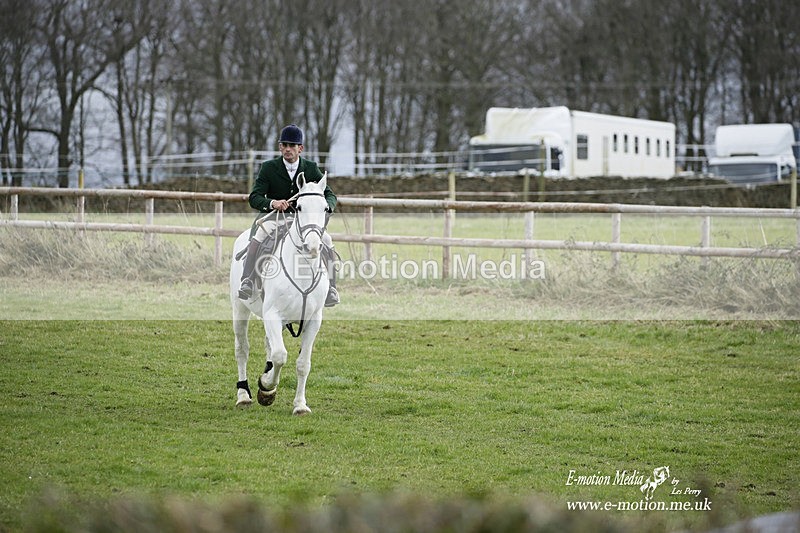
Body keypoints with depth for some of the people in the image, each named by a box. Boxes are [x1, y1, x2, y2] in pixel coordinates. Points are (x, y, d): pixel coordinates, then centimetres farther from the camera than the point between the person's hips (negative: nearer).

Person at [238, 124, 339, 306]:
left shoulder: (311, 168, 2)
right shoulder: (268, 167, -4)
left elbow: (330, 195, 1)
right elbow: (254, 197, -12)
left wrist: (325, 206, -25)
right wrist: (272, 203, -35)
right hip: (273, 216, -2)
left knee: (326, 240, -21)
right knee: (260, 233, -34)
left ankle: (330, 289, -15)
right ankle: (247, 282, -39)